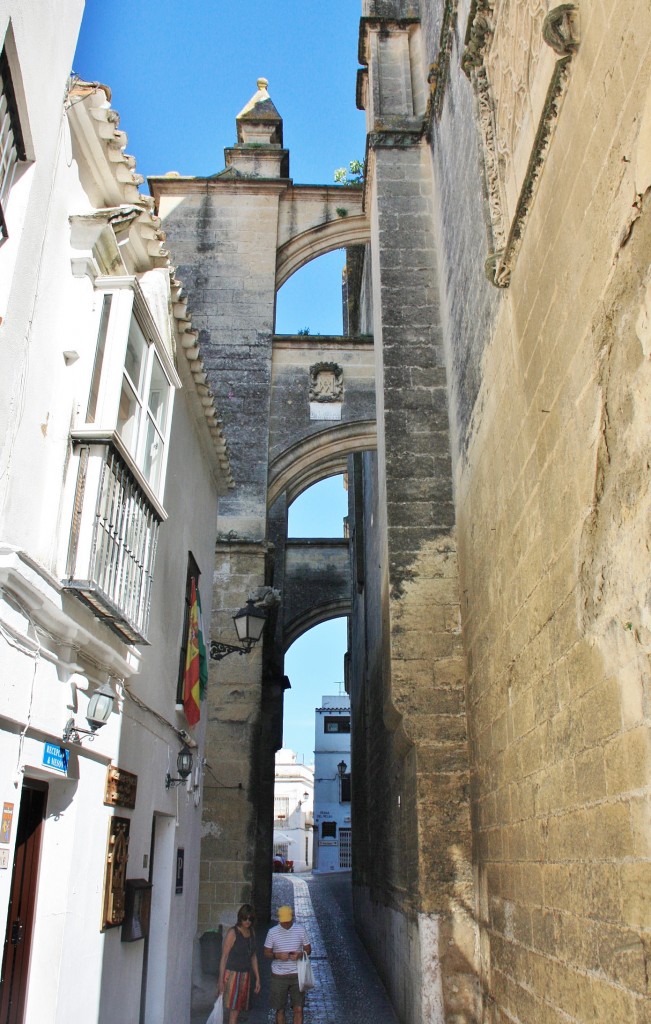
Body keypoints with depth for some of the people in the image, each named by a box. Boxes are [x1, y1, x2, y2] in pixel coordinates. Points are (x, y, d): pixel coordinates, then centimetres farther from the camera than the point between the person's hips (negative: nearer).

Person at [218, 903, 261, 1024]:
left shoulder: (252, 932, 8)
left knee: (236, 1011, 6)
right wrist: (221, 980, -13)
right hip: (231, 974, -6)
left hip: (245, 976, 6)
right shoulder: (232, 933, -10)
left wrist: (257, 978, 15)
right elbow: (224, 957, -10)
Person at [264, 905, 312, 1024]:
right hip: (279, 976, 0)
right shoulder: (272, 932, -4)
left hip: (297, 975, 0)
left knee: (298, 1009, -3)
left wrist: (300, 955, -16)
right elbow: (267, 953, 2)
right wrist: (277, 955, -19)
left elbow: (308, 950, 6)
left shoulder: (301, 930, -2)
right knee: (280, 1009, 9)